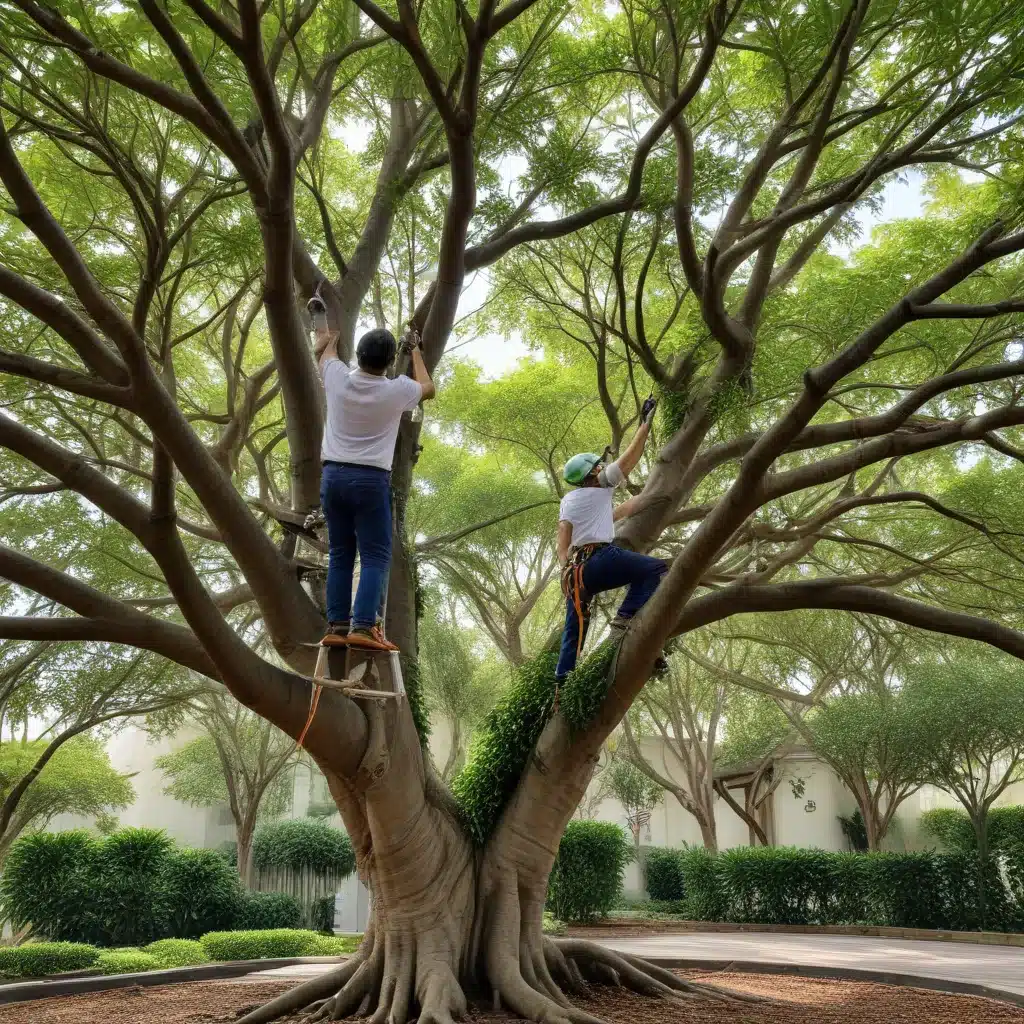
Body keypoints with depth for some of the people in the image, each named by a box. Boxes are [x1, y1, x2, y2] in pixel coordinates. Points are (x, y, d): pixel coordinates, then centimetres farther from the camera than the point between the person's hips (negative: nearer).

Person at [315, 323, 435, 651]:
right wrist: (415, 351, 31)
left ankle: (337, 625, 7)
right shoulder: (397, 390, -7)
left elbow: (325, 351, 25)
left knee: (340, 555, 10)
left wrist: (328, 336, 48)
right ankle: (363, 626, -14)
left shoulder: (339, 378, 0)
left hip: (333, 475, 4)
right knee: (375, 556, -3)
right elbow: (428, 388, 18)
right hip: (370, 479, -4)